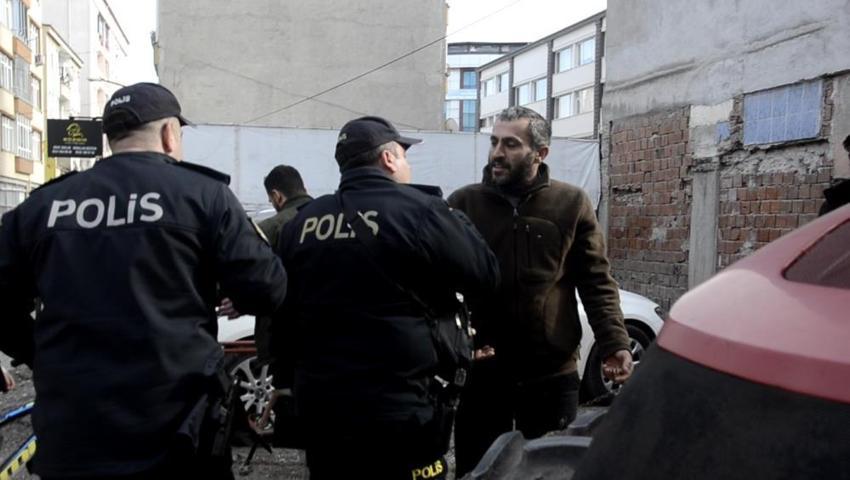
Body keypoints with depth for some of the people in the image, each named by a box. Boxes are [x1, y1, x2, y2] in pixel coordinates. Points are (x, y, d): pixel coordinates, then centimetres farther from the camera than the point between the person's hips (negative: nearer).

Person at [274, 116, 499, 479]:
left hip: (317, 402, 6)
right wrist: (454, 218, 11)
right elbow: (485, 275, -3)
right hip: (395, 408, -5)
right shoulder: (418, 209, -11)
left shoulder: (300, 223, 5)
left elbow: (281, 309, 13)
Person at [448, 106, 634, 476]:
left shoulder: (572, 204, 1)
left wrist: (614, 344, -10)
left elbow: (597, 282, 2)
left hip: (553, 370, 0)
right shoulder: (463, 203, 0)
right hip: (481, 369, 0)